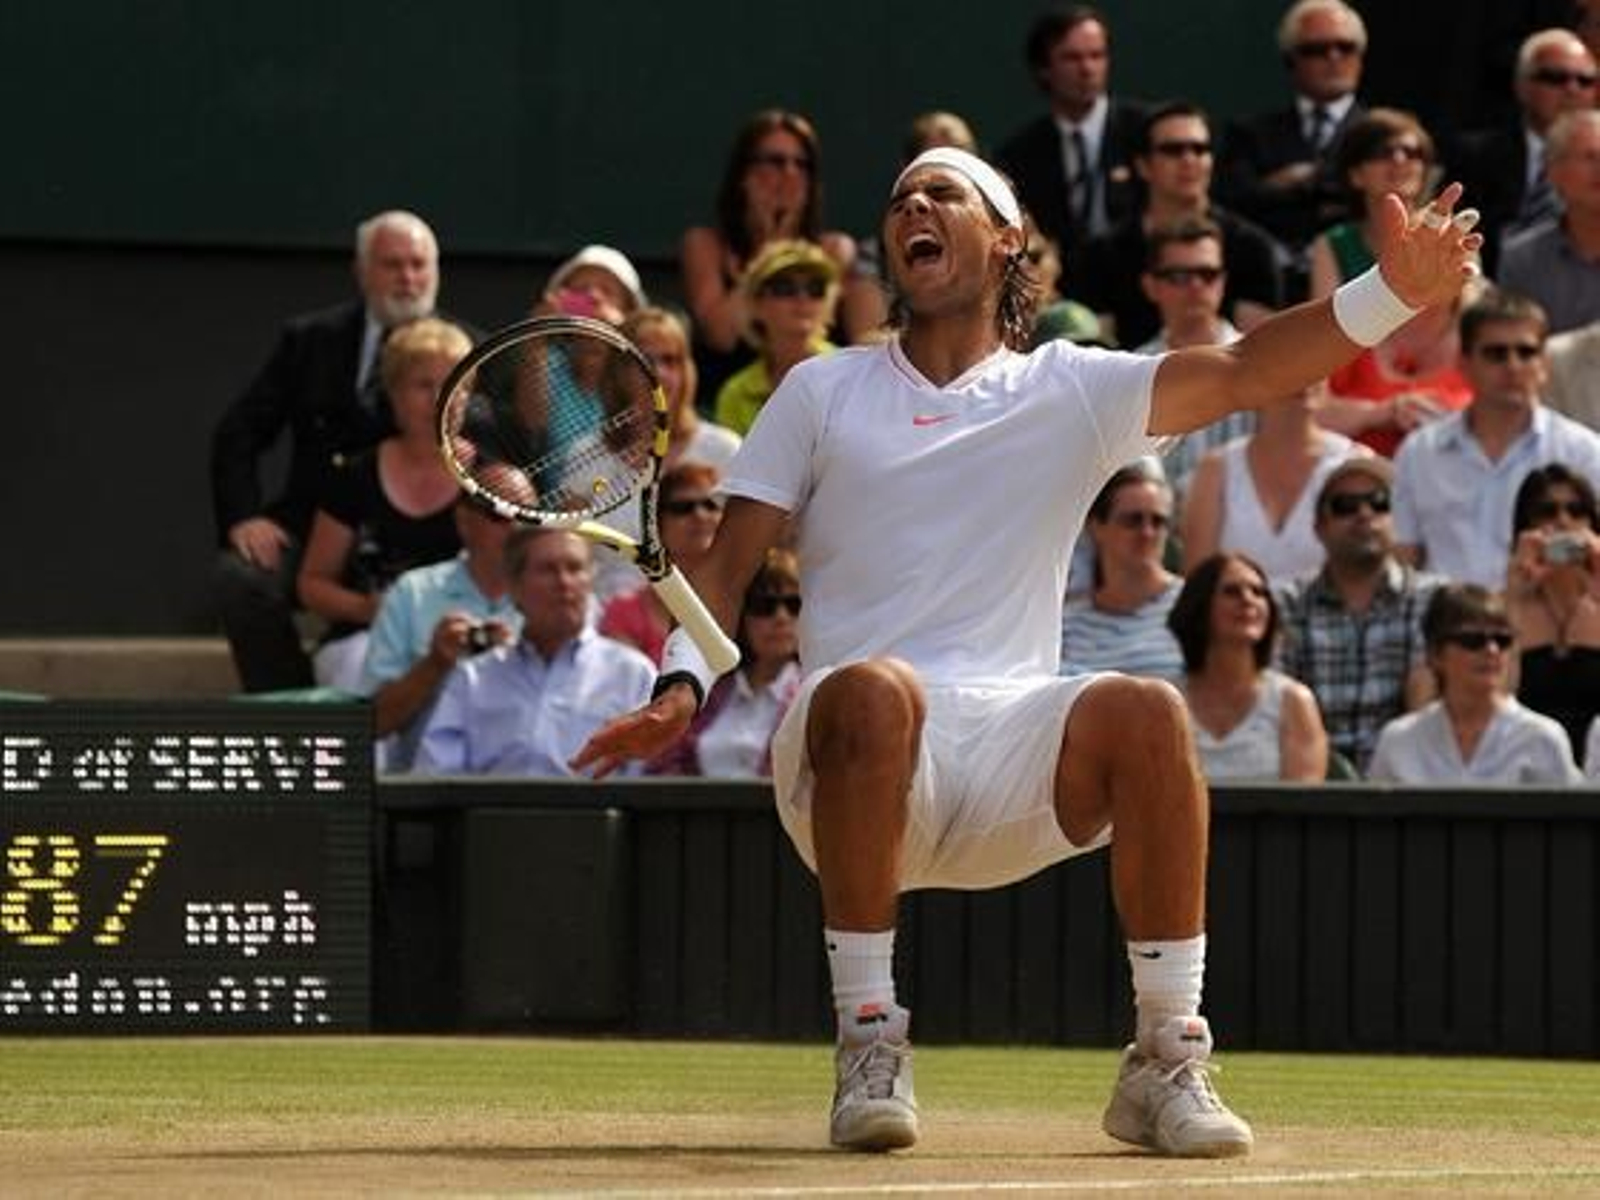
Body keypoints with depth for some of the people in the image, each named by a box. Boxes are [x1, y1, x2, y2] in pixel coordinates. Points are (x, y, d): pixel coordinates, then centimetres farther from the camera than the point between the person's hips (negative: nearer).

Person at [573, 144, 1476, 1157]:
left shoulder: (1072, 390, 14)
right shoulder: (822, 391, 16)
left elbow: (1240, 373, 0)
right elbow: (728, 566, 10)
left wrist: (1393, 295, -16)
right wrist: (681, 690, -10)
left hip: (1013, 751, 1)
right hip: (851, 760, -1)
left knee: (1149, 714, -30)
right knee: (875, 689, -37)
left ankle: (1167, 1062, -22)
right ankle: (868, 1044, -29)